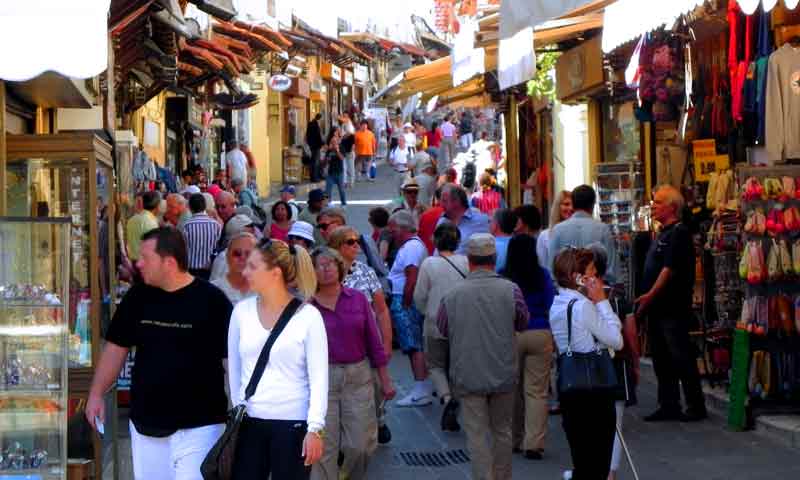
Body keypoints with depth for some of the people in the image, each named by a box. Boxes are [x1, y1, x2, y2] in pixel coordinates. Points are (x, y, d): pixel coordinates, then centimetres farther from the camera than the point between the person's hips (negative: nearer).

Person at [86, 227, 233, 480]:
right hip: (145, 424, 5)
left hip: (197, 425, -5)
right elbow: (116, 347, 12)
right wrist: (96, 394, 5)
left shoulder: (211, 300, -10)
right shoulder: (137, 297, 5)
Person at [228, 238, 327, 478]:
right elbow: (234, 368, 11)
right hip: (249, 422, 3)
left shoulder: (308, 315, -8)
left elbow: (318, 377, -8)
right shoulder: (242, 311, 3)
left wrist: (315, 428, -13)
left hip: (293, 424, -3)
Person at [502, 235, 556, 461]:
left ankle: (514, 440, 22)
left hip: (511, 334, 0)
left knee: (512, 389, 13)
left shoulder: (502, 276, -5)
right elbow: (551, 306, 1)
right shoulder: (543, 275, -3)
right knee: (537, 391, 1)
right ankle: (533, 444, -4)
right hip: (541, 334, 0)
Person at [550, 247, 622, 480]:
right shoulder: (583, 305, -16)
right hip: (594, 387, -8)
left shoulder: (557, 304, 11)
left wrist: (596, 302, 7)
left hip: (568, 386, 8)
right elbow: (616, 341, -10)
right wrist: (602, 301, -8)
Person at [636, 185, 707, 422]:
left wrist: (650, 295, -22)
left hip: (673, 307, -10)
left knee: (681, 357, -5)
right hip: (657, 307, 10)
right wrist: (645, 300, 18)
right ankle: (669, 405, 17)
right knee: (661, 358, 12)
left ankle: (696, 406, 1)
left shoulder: (679, 233, -12)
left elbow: (669, 269, -20)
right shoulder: (662, 234, 18)